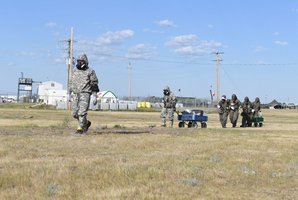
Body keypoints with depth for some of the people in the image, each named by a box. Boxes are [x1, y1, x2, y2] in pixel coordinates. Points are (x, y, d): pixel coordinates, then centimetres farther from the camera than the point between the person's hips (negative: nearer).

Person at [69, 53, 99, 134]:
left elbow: (94, 84, -4)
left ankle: (80, 129, -6)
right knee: (75, 113, 2)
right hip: (76, 95, 6)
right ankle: (86, 123, 24)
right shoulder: (75, 71, 16)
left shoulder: (90, 71, -2)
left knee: (82, 112, -13)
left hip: (85, 94, -6)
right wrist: (71, 92, 21)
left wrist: (94, 96, -10)